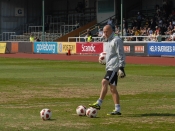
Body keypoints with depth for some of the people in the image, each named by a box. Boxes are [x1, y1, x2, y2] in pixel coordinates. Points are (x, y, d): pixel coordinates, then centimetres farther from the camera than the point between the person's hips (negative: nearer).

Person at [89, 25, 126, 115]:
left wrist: (121, 67, -19)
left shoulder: (116, 40, -9)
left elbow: (121, 55, -14)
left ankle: (99, 103, -24)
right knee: (113, 88, 5)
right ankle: (117, 110, 5)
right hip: (109, 67, 10)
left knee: (104, 82, -21)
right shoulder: (109, 41, 21)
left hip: (114, 67, -10)